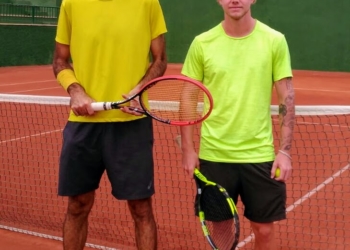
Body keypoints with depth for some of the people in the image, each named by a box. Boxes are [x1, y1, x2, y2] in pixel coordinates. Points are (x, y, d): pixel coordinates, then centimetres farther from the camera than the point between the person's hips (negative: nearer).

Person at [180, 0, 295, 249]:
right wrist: (188, 148, 1)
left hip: (260, 154, 0)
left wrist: (285, 150, -6)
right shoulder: (202, 43, -1)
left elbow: (287, 98, -1)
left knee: (264, 229, 8)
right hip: (214, 154, 1)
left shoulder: (275, 40, -2)